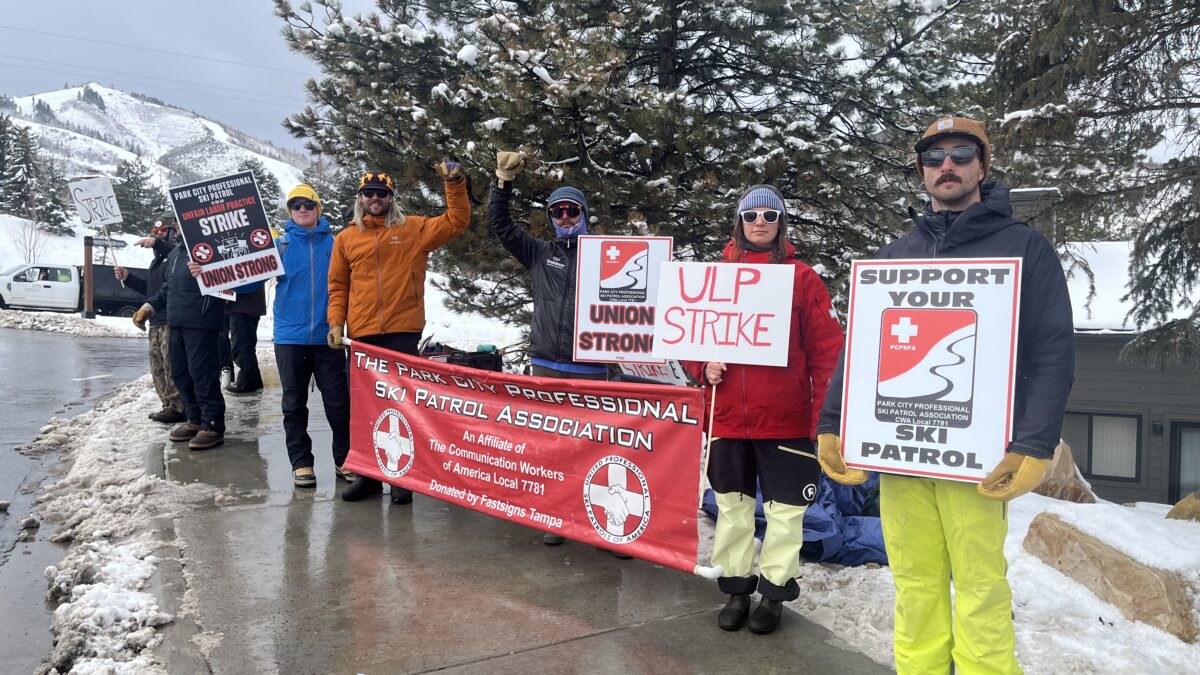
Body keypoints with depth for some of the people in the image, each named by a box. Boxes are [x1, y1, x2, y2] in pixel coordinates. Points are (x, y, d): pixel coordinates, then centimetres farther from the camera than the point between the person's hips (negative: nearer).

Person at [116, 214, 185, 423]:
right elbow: (150, 289, 31)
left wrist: (157, 243, -39)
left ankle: (178, 408, -4)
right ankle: (170, 406, 19)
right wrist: (128, 278, 21)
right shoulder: (158, 259, 23)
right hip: (157, 321, 10)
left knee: (172, 366, -9)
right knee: (158, 368, 12)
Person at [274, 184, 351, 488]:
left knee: (338, 401, 2)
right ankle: (301, 462, 18)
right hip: (290, 336, 1)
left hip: (327, 335, 0)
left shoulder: (334, 243, 5)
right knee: (294, 403, 8)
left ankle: (345, 459, 15)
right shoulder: (280, 243, 4)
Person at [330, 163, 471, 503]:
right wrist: (336, 322, 1)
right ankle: (369, 474, 22)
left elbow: (456, 221, 4)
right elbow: (338, 286, 12)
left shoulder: (414, 229, 6)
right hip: (363, 335, 2)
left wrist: (455, 183, -7)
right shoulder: (346, 238, 11)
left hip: (403, 333, -2)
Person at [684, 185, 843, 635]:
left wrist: (822, 411, -7)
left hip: (785, 418, -2)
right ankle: (737, 588, 29)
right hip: (727, 416, 3)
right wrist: (704, 366, -7)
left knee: (784, 508, 8)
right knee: (732, 504, 13)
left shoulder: (802, 278, -1)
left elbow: (826, 348, -2)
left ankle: (774, 590, 25)